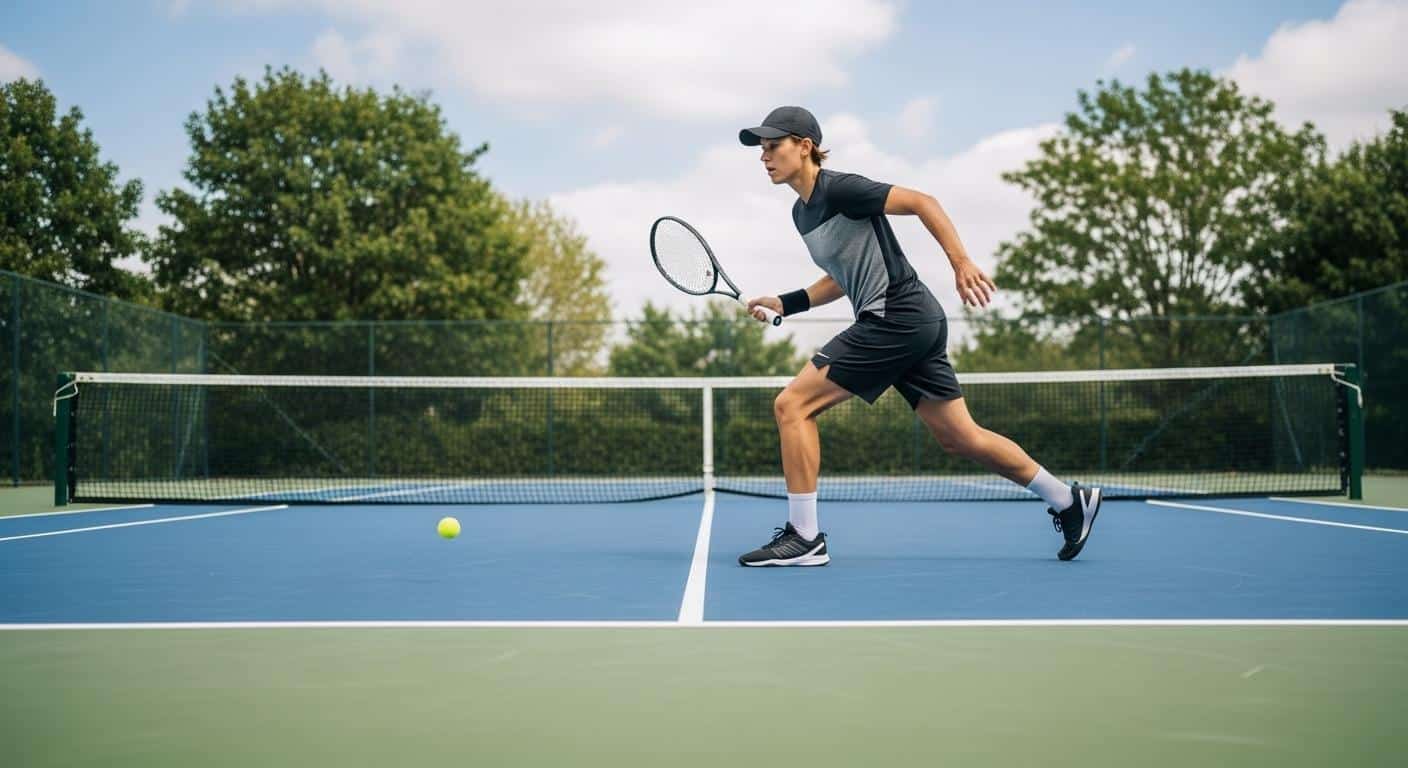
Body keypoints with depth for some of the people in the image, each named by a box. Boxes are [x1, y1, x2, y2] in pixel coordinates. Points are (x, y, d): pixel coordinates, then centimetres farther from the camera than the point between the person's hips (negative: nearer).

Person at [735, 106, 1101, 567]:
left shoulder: (839, 188, -11)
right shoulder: (802, 212, 17)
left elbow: (920, 202, -14)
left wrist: (961, 262, -21)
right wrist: (785, 304, 18)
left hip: (897, 317, -10)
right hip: (910, 324, 10)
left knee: (792, 405, -10)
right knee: (959, 436, 12)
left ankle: (803, 537, -6)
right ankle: (1069, 500, 22)